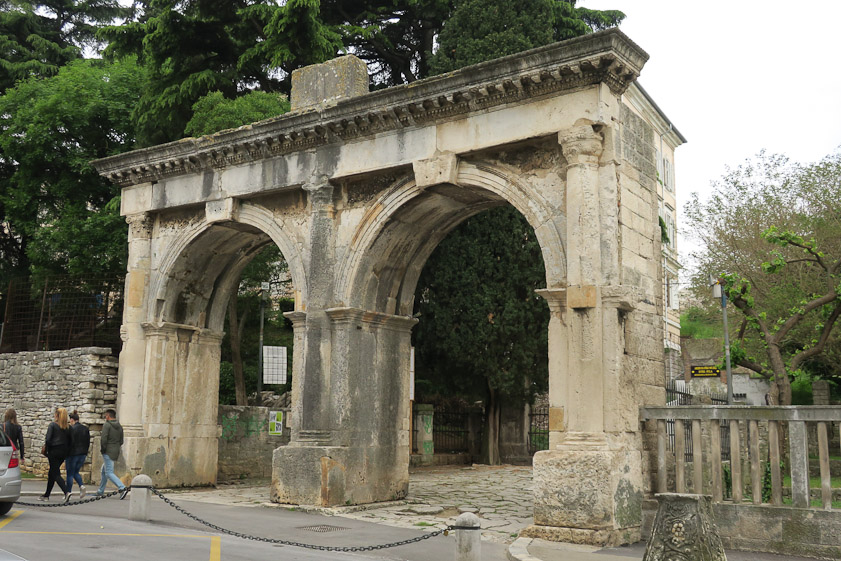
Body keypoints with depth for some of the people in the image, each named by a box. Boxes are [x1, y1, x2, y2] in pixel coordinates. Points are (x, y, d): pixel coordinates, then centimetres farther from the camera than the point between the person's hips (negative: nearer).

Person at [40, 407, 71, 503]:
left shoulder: (53, 425, -9)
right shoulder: (68, 426, 5)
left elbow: (48, 439, -12)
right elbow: (70, 440, 4)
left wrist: (45, 450, -1)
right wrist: (67, 451, 11)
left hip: (54, 451, -6)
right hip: (64, 451, 6)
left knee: (56, 474, -4)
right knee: (51, 473, 19)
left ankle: (66, 492, -22)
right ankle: (46, 495, 26)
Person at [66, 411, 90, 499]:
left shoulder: (71, 429, -12)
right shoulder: (86, 429, 7)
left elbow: (69, 443, -14)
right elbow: (88, 443, 9)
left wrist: (65, 457, -8)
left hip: (73, 453, -6)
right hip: (82, 454, 6)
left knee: (70, 474, 5)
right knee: (75, 472, 18)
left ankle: (69, 492, 9)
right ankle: (81, 485, -4)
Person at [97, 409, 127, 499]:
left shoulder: (107, 425, -11)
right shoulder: (119, 427, 12)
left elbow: (103, 439, -19)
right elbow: (121, 442, 12)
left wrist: (102, 449, -7)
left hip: (108, 452, -8)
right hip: (116, 452, 8)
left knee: (109, 473, -10)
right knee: (104, 471, 21)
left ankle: (123, 488, -25)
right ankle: (100, 491, 28)